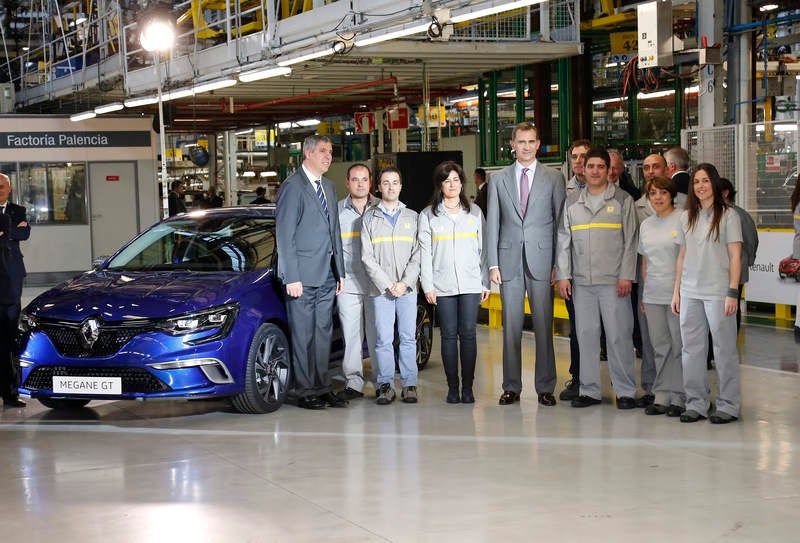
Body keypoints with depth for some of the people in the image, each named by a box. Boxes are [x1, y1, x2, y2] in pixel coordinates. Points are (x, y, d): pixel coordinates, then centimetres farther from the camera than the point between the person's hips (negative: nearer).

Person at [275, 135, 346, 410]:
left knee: (323, 333, 11)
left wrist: (340, 271, 15)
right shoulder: (292, 187, -8)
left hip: (326, 276, 8)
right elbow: (284, 235, -12)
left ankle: (322, 388, 18)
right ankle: (306, 392, 4)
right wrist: (291, 278, -16)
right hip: (303, 276, -7)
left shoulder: (329, 187, 16)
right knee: (303, 336, -2)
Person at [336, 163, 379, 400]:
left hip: (377, 284, -1)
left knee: (377, 334, 1)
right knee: (351, 335, 1)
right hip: (348, 284, 1)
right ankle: (354, 383, 7)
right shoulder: (337, 211, 7)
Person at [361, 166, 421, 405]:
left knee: (408, 338, 0)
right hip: (380, 289, -1)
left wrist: (405, 282, -8)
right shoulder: (369, 218, 8)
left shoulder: (412, 217, 11)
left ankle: (409, 385, 5)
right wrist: (387, 284, -8)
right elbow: (367, 257, 1)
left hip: (408, 289, 1)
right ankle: (386, 386, 3)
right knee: (383, 339, -2)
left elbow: (417, 254, 4)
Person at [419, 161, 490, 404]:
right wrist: (427, 286, -4)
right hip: (442, 285, -1)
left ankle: (467, 386, 2)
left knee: (468, 334, -3)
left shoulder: (474, 212, 11)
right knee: (449, 335, 0)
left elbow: (483, 248, 10)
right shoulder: (428, 215, 6)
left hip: (471, 284, 1)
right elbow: (424, 253, 3)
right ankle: (452, 387, 6)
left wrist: (485, 282, 5)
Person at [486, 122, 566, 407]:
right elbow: (492, 224, 8)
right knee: (511, 327, 4)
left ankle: (545, 387, 7)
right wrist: (493, 264, 0)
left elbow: (560, 222, 3)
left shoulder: (553, 178, 5)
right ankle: (511, 386, 11)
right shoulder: (498, 180, 10)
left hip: (541, 260, -1)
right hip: (509, 261, 1)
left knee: (544, 326, 0)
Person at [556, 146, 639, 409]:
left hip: (613, 281, -3)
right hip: (581, 281, 3)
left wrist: (626, 276, -7)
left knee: (618, 335, -4)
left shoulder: (622, 200, 4)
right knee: (586, 335, 5)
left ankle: (626, 391, 3)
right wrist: (563, 275, 4)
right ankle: (589, 390, 12)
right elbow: (563, 241, 14)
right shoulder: (572, 203, 13)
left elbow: (630, 240, 1)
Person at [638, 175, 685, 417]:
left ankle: (679, 397, 3)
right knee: (660, 346, 7)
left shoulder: (682, 220, -5)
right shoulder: (646, 225, 14)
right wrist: (643, 294, 16)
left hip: (677, 292, -6)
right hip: (653, 295, 6)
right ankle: (661, 396, 12)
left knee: (679, 345, -2)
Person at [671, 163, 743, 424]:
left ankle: (728, 405, 6)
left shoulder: (727, 215, -2)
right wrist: (677, 291, 12)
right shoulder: (687, 217, 12)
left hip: (717, 292, -5)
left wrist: (733, 291, -11)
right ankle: (696, 403, 14)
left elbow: (735, 256, -4)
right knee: (691, 349, 7)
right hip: (690, 293, 5)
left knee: (724, 349, -1)